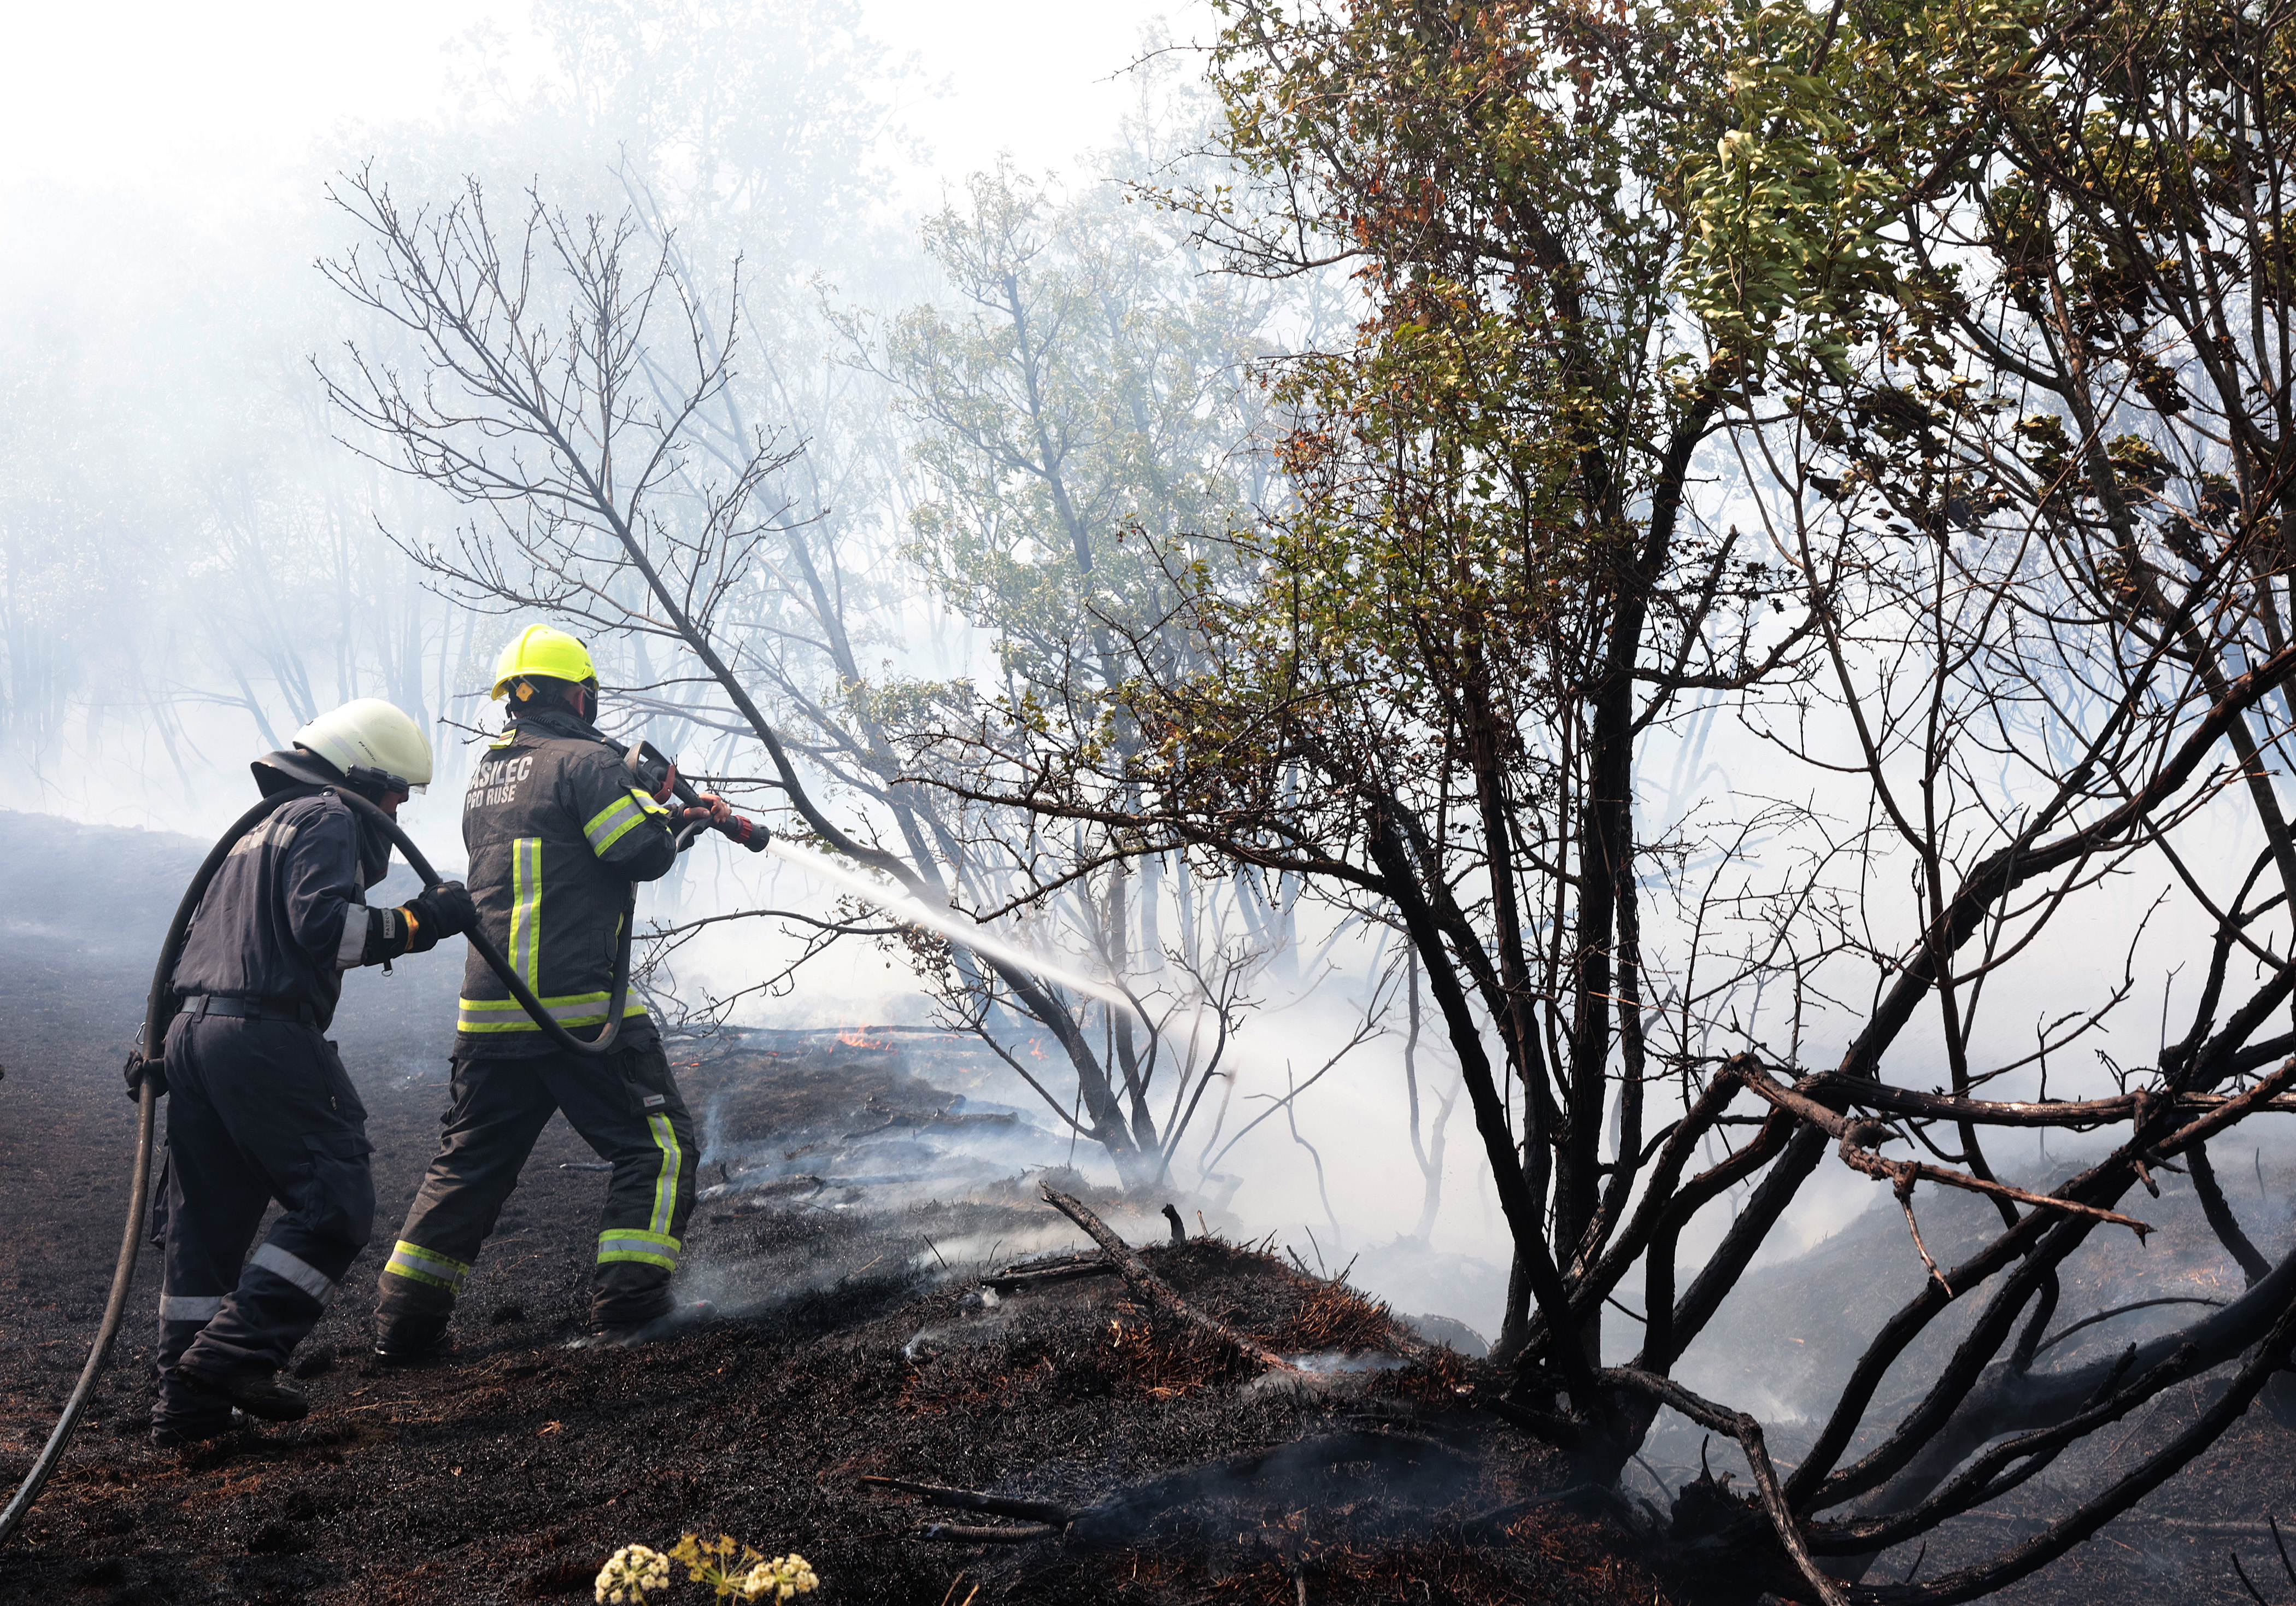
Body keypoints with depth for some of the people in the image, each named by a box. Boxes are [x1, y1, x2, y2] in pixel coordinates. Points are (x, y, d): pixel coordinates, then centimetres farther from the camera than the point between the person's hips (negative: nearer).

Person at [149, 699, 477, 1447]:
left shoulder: (263, 828, 27)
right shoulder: (330, 820, -3)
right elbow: (324, 926, -19)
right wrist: (424, 920, -14)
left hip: (191, 1029, 10)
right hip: (265, 1035, -10)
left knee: (206, 1220, 11)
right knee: (336, 1204, -6)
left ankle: (188, 1402, 13)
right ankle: (233, 1353, -12)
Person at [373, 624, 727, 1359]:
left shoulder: (486, 774, 19)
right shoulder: (586, 761, -6)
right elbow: (643, 854, -12)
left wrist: (684, 814, 26)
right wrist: (657, 802, 10)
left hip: (487, 1011, 7)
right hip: (578, 1008, -7)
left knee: (470, 1163, 16)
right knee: (657, 1146, 4)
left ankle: (405, 1323, 17)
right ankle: (630, 1300, -4)